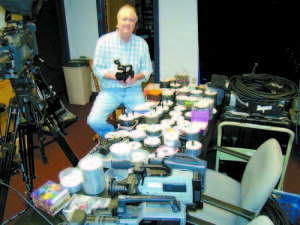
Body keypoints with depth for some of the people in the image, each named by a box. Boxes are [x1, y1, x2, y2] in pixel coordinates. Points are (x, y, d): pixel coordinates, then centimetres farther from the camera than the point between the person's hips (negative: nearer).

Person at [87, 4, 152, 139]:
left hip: (133, 89, 2)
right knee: (94, 121, -20)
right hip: (110, 90, -1)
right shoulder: (104, 41, -3)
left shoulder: (141, 43, 4)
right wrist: (115, 76, -19)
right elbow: (97, 68, -2)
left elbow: (147, 69, 7)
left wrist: (136, 77, -16)